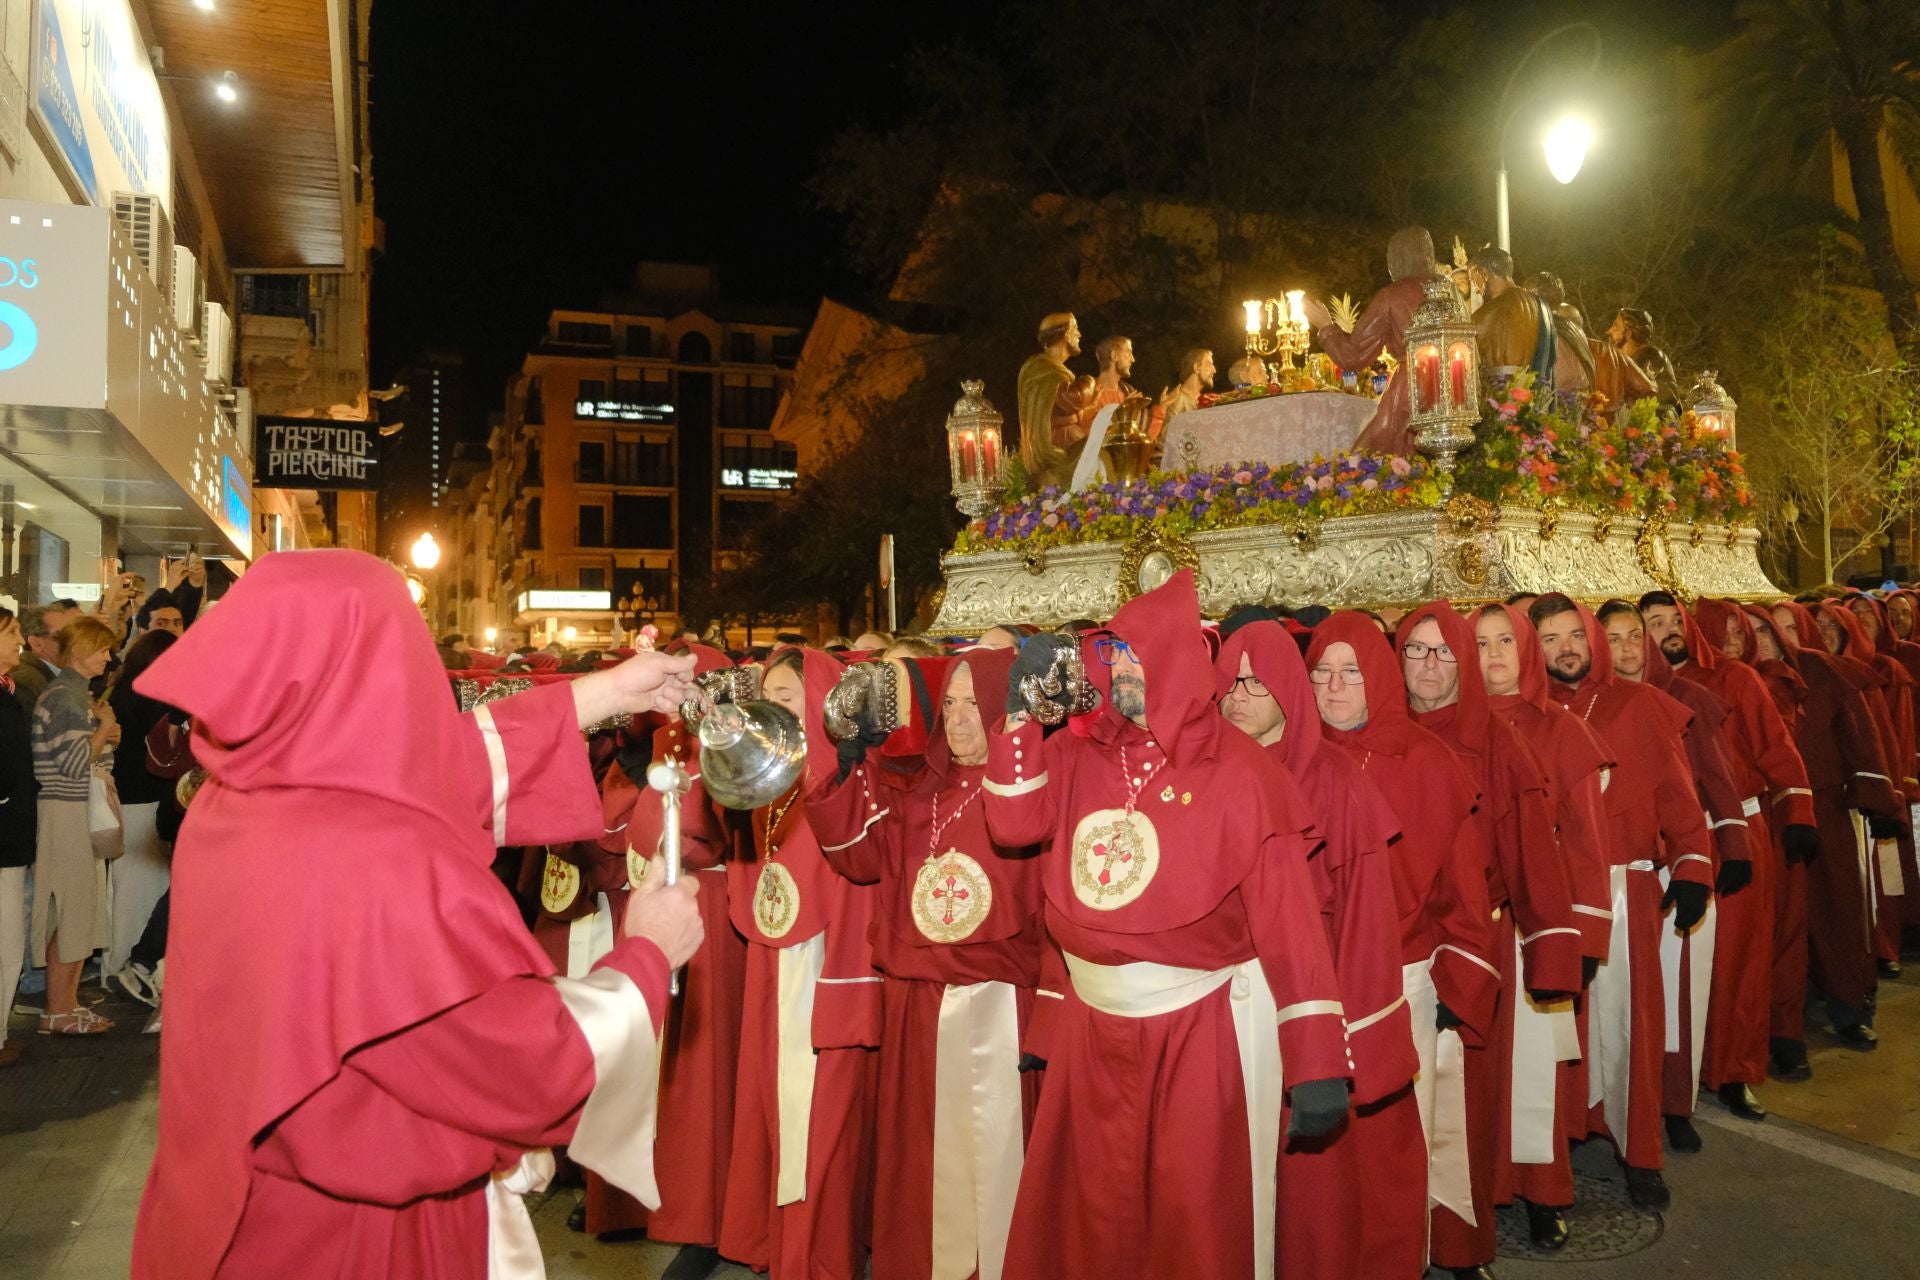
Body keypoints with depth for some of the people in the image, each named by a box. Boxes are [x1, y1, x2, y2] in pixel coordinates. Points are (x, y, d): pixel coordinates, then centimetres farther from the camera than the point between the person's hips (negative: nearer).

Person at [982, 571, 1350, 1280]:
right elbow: (1013, 823, -3)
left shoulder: (1236, 768, -10)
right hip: (1094, 1027, 5)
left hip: (1205, 1027, -4)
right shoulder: (1082, 753, 4)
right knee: (1094, 1213, 18)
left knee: (1200, 1219, 8)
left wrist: (1316, 1063, -15)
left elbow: (1287, 917, -12)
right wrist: (1023, 711, -9)